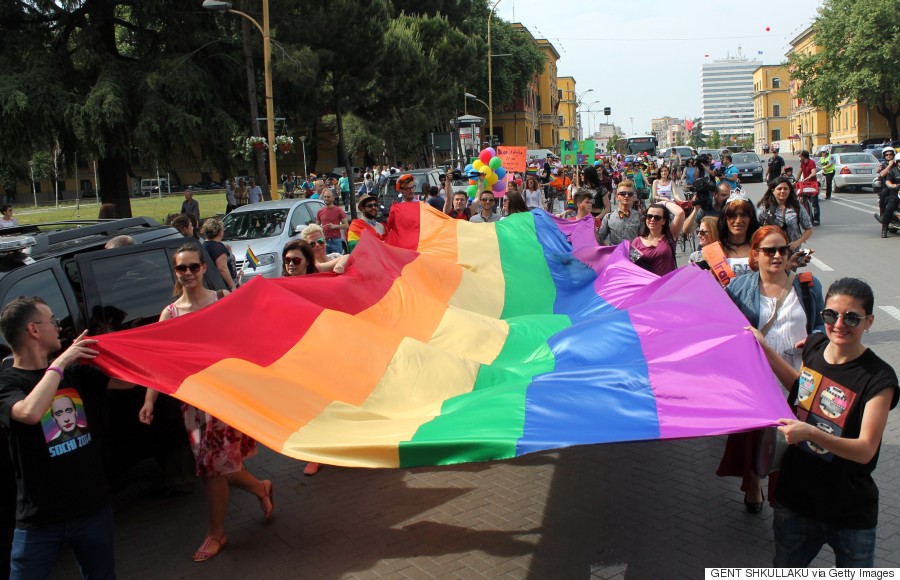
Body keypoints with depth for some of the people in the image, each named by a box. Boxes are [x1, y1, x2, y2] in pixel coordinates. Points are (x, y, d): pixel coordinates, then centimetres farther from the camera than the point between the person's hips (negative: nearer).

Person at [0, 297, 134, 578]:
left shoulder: (74, 372, 2)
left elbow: (129, 379, 6)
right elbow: (31, 412, -34)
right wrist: (60, 362, -24)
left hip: (94, 508, 5)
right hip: (39, 520, -4)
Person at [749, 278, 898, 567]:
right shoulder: (815, 346, -4)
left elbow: (865, 450, -23)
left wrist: (811, 433, -38)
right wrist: (765, 349, 12)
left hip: (850, 515, -4)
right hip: (794, 499, 5)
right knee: (783, 570, 21)